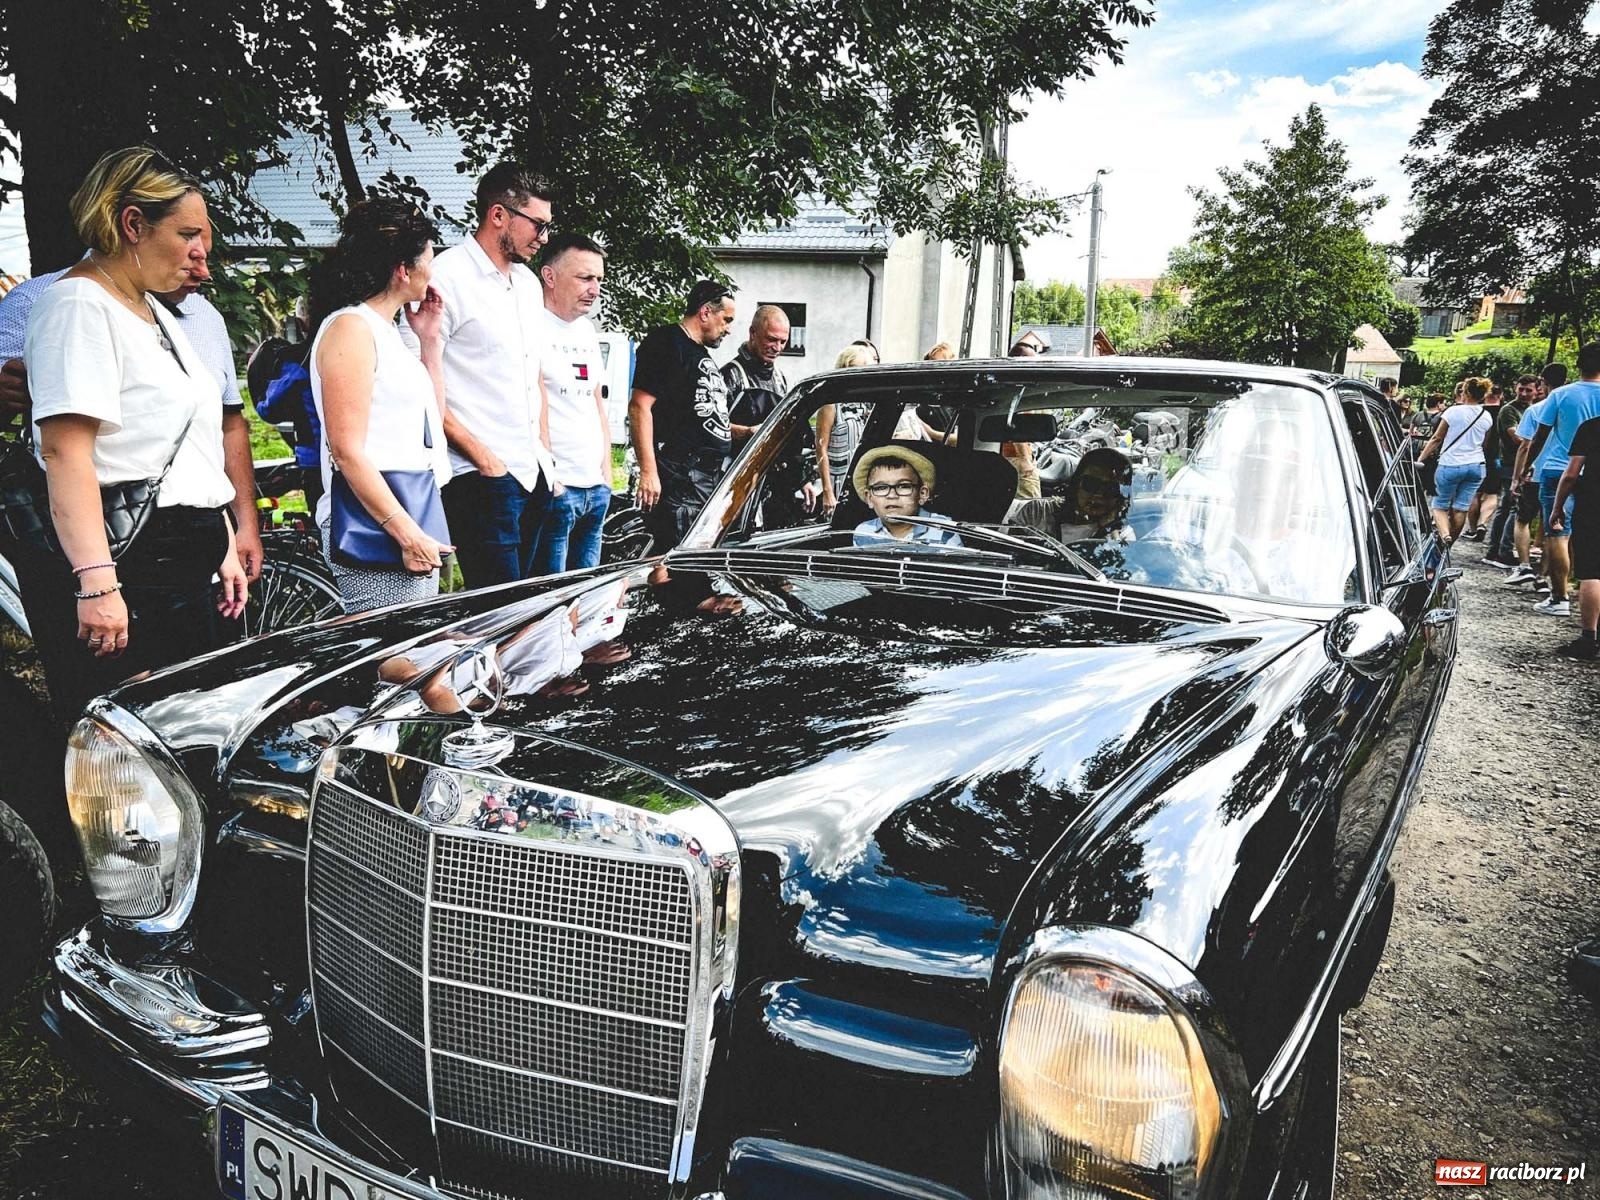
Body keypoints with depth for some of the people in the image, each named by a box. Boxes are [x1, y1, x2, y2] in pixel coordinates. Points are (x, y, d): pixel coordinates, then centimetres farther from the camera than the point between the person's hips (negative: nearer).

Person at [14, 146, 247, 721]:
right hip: (117, 567, -9)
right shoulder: (78, 304, -10)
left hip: (183, 565, 9)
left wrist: (223, 547, 21)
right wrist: (95, 582, -28)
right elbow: (65, 450, -21)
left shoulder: (153, 312, 20)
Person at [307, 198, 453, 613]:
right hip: (375, 528, -10)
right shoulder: (350, 327, -10)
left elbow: (429, 421, 27)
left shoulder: (386, 330, 17)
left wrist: (431, 341, 19)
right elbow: (346, 450, -17)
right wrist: (407, 533, -21)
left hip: (412, 523, 10)